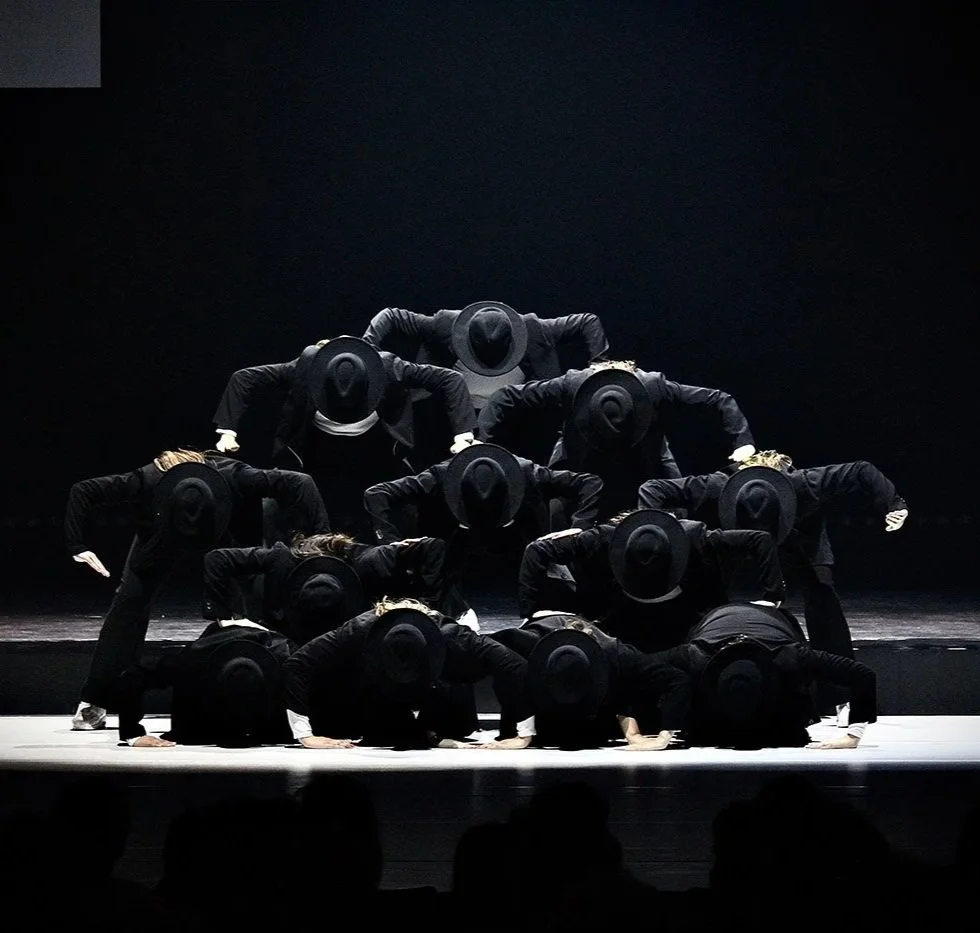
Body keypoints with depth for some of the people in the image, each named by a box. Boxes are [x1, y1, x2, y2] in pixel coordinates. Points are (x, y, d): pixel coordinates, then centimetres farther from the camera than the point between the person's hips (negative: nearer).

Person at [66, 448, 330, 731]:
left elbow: (299, 483, -33)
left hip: (218, 535, 1)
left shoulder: (233, 478, -41)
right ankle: (93, 702, -8)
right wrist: (78, 546, -36)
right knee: (128, 604, -13)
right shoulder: (145, 484, -42)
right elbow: (82, 491, -30)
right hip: (158, 534, 0)